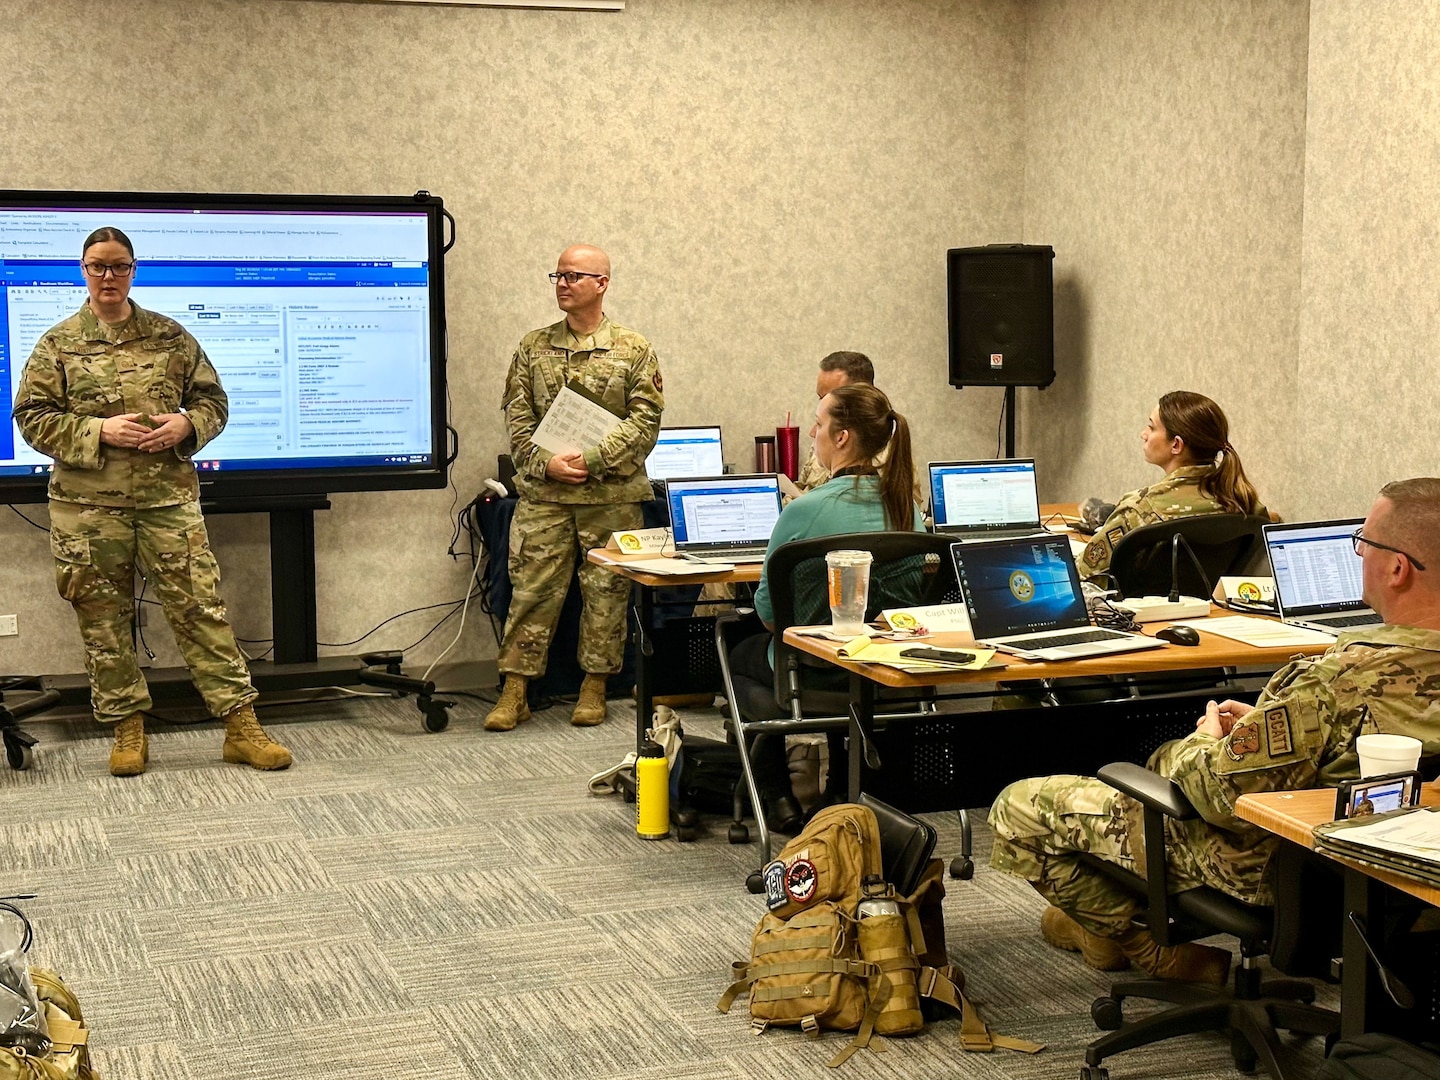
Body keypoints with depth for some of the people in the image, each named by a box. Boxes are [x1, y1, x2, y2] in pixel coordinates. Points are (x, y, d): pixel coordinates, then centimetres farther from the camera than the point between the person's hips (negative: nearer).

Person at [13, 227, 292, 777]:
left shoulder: (171, 336, 10)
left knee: (201, 607, -3)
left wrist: (186, 425, -7)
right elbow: (32, 417, 1)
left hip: (169, 498, 0)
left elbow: (213, 399, 15)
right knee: (103, 619, 5)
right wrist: (99, 430, -13)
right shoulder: (58, 344, 5)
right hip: (88, 505, 0)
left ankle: (241, 725, 1)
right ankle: (127, 728, 18)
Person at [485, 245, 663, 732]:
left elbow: (645, 420, -4)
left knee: (606, 591, 4)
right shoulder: (534, 347, 10)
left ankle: (594, 688, 17)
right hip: (543, 493, 1)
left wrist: (592, 460, -15)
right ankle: (514, 693, 4)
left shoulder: (634, 350, 3)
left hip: (612, 494, -1)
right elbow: (517, 417, 7)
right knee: (532, 588, -1)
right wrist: (545, 463, -10)